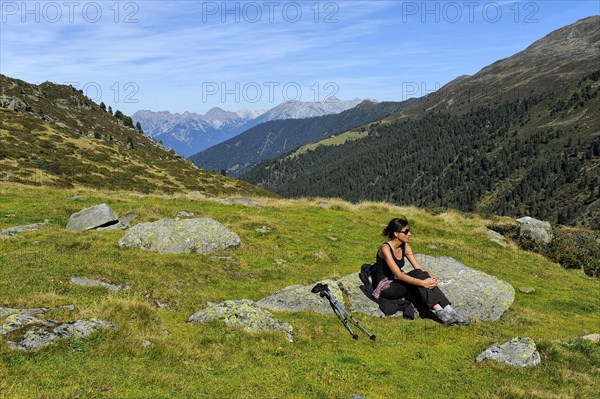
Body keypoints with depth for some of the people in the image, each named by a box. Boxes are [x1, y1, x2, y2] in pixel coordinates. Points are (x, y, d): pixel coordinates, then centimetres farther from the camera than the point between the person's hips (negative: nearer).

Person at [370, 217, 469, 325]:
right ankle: (439, 311, -32)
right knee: (417, 274, -28)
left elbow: (418, 266, -3)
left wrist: (430, 276, -23)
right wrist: (422, 282, -35)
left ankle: (447, 309, -26)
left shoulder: (405, 247, 2)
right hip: (385, 288, -7)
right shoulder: (385, 249, -22)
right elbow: (399, 274, -29)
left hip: (398, 284, 7)